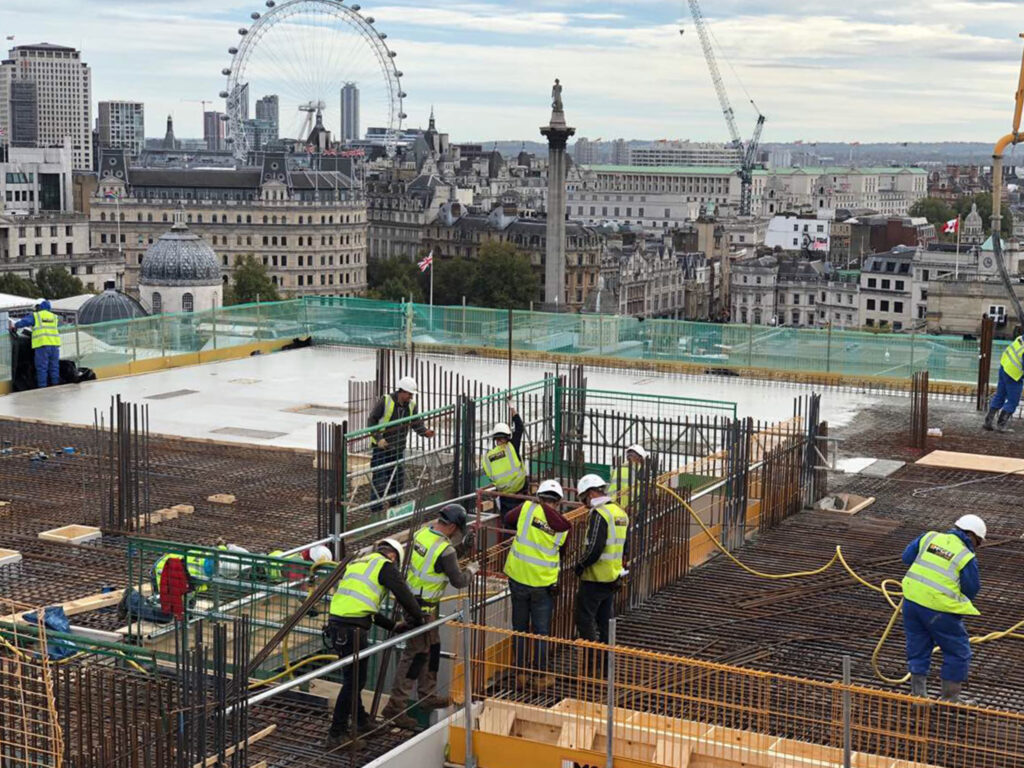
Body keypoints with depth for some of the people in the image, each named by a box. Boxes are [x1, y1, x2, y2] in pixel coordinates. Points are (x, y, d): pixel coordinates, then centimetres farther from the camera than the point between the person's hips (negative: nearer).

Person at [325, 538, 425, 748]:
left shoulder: (357, 564, 28)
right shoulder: (386, 566, 2)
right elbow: (404, 595, 0)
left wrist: (393, 626, 34)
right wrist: (417, 619, 18)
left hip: (336, 623, 9)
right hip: (353, 628, -9)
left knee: (355, 678, 23)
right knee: (353, 681, -2)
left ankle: (361, 721, 39)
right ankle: (336, 735, -1)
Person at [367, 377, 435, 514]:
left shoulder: (411, 406, 2)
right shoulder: (385, 401, -13)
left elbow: (417, 424, 1)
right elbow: (371, 421, -11)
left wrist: (425, 432, -21)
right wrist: (378, 438, -23)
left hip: (398, 448, 5)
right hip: (381, 446, -5)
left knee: (398, 480, 10)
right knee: (380, 480, -7)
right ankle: (377, 510, -1)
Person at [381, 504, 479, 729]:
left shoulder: (421, 533, -1)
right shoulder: (445, 550, -25)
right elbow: (458, 581, -14)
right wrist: (471, 570, 7)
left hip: (410, 598, 9)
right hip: (422, 607, -9)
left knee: (432, 648, 21)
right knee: (416, 654, -4)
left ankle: (428, 695, 34)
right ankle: (395, 706, -2)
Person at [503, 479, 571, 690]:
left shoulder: (528, 508, -8)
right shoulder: (564, 526, -2)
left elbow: (508, 521, 8)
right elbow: (561, 553, 9)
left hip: (518, 578, 0)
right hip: (544, 583, 0)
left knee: (520, 628, 13)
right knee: (541, 631, 12)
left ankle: (521, 674, 19)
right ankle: (540, 676, 18)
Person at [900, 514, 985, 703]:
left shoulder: (930, 537, 7)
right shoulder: (967, 558, -6)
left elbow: (907, 556, 13)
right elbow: (971, 589, -1)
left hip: (912, 600, 5)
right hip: (940, 609, -5)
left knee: (918, 648, 20)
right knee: (958, 653, 12)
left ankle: (918, 692, 25)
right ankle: (950, 698, 17)